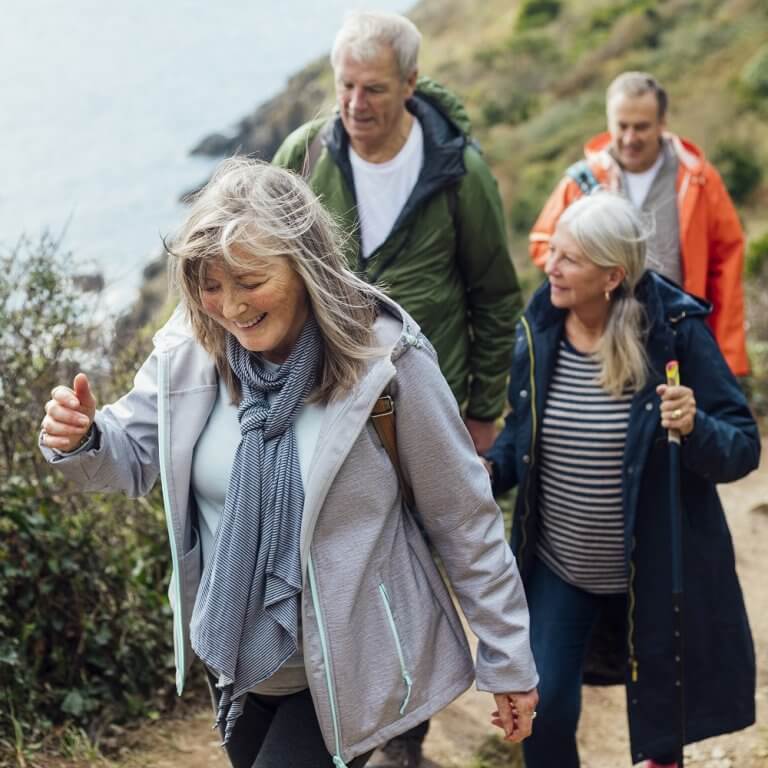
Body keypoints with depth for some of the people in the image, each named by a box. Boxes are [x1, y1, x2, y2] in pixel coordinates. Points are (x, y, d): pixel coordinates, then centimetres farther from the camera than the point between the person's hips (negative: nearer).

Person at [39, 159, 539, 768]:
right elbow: (131, 457, 4)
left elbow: (464, 519, -12)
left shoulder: (385, 360, -21)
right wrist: (81, 439, -20)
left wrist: (508, 661, -6)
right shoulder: (191, 348, -10)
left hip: (347, 670, -5)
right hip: (236, 658, 5)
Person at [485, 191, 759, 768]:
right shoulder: (539, 329, -6)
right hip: (557, 568, 3)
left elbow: (743, 449, -15)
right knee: (542, 710, 1)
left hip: (654, 571, -3)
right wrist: (492, 469, -11)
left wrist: (695, 428, -35)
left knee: (659, 714, 16)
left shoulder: (676, 332, -18)